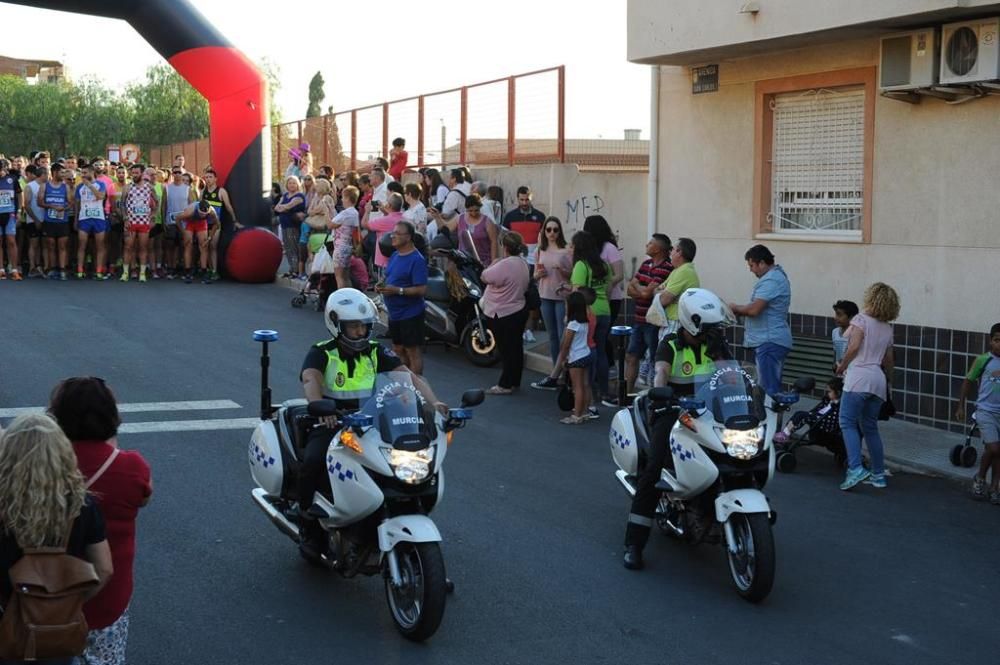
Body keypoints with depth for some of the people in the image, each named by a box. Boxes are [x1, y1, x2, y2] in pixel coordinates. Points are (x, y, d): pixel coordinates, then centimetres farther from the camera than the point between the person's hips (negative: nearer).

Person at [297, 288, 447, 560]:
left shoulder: (376, 352, 9)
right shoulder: (321, 353, 1)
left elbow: (410, 376, -4)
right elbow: (310, 379, -21)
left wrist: (433, 401, -24)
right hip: (331, 424, -2)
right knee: (313, 461, -32)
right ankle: (308, 525, -10)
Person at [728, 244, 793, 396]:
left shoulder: (770, 280, -15)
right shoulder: (777, 275, 20)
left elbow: (754, 310, -23)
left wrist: (735, 308, -5)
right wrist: (740, 310, 9)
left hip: (769, 342, -11)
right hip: (771, 340, 11)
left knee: (769, 388, -12)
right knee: (773, 387, 14)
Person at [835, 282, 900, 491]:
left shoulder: (861, 319, -2)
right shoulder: (887, 329, 18)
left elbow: (854, 346, -14)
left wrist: (842, 366, 0)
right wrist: (887, 379, 41)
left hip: (859, 375, -7)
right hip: (878, 380, 7)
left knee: (848, 423, -8)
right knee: (870, 428, 14)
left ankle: (855, 468, -23)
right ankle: (878, 475, 14)